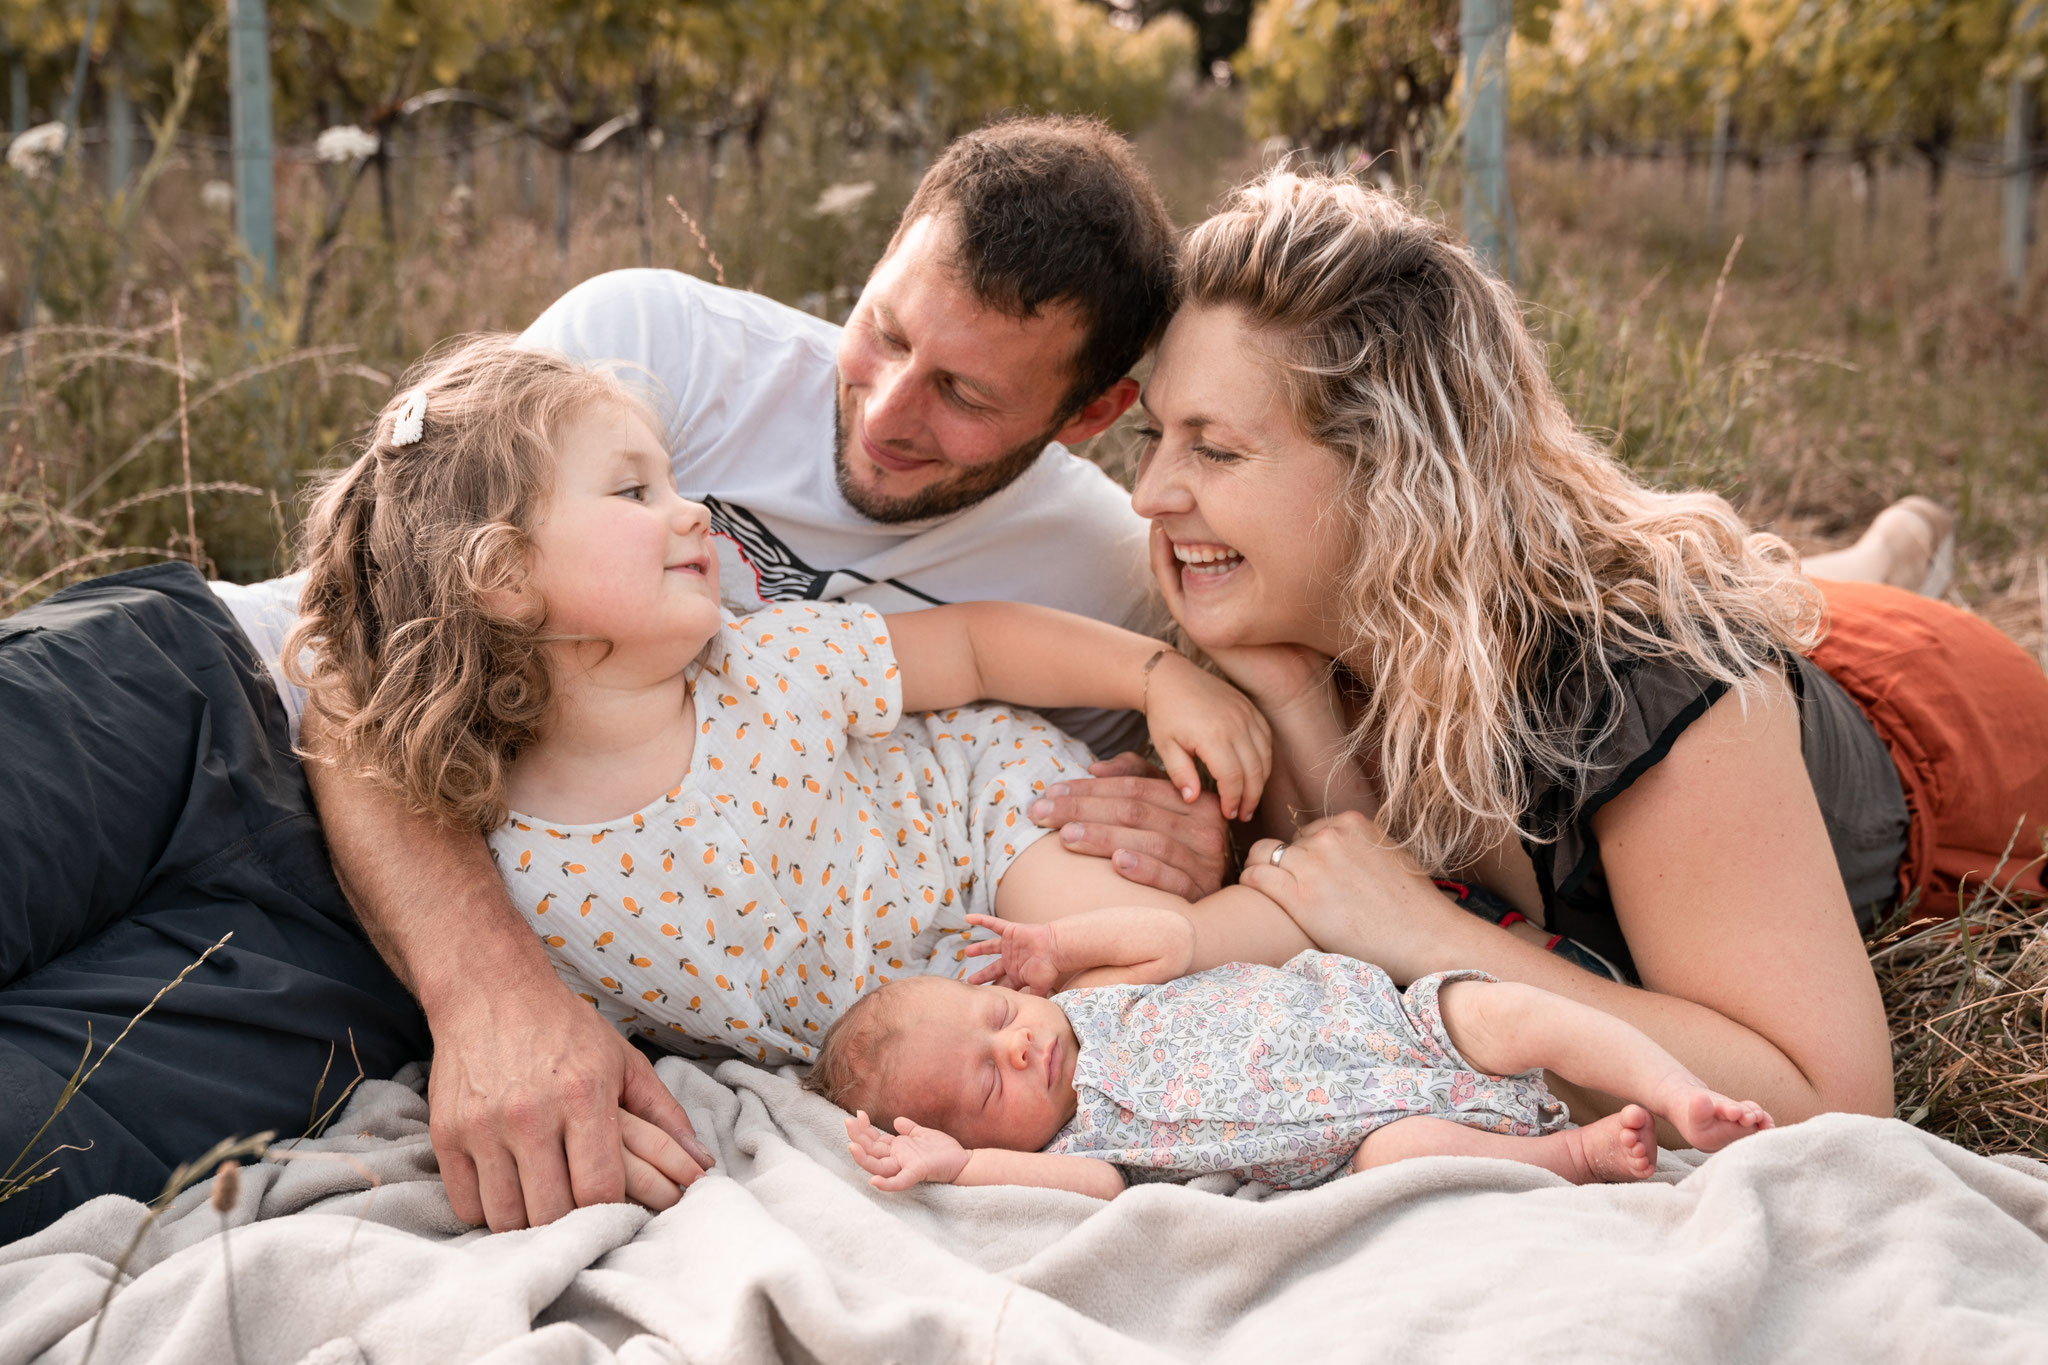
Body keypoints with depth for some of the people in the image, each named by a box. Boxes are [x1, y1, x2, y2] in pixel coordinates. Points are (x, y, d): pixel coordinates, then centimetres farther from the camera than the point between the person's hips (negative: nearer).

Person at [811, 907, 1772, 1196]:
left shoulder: (1086, 1001, 5)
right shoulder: (1068, 1139, -9)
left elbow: (1170, 938, 3)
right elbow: (1098, 1180, -30)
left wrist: (1060, 946, -4)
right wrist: (959, 1165, -38)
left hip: (1394, 1019, 5)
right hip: (1382, 1126, -4)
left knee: (1510, 1013, -19)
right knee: (1404, 1152, -36)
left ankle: (1680, 1098, -9)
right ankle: (1577, 1152, -16)